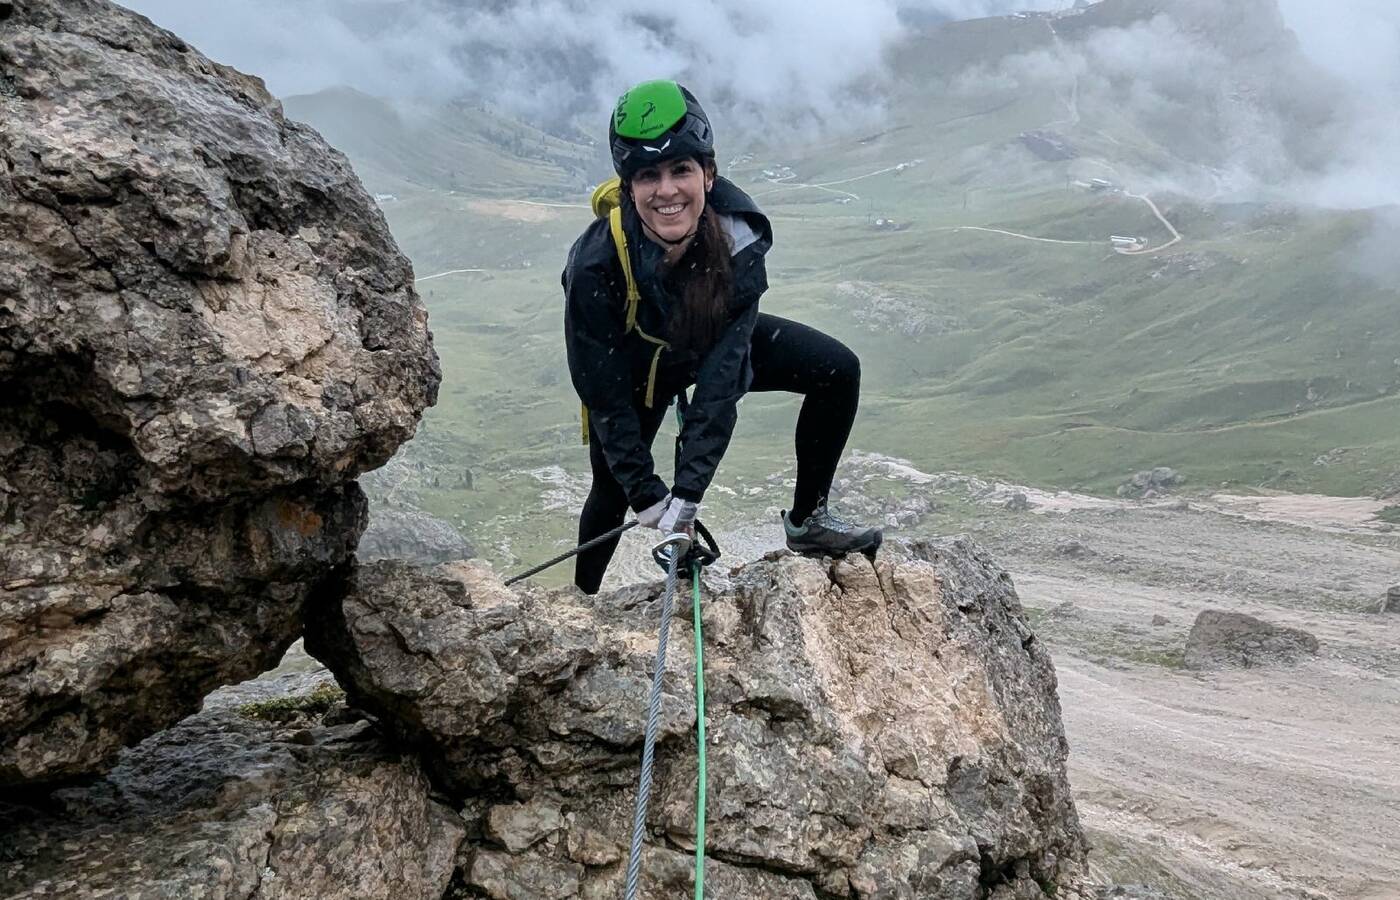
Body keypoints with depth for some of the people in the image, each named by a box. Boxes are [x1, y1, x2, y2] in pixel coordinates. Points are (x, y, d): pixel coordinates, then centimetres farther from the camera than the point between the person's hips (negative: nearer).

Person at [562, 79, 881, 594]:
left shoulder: (739, 236, -34)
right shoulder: (596, 266, -38)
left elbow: (722, 380, -33)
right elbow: (606, 397, -26)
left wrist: (687, 492, -37)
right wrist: (648, 497, -26)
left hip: (717, 345, 2)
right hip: (634, 365, -2)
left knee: (838, 372, -12)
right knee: (613, 491, 5)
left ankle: (807, 521, 3)